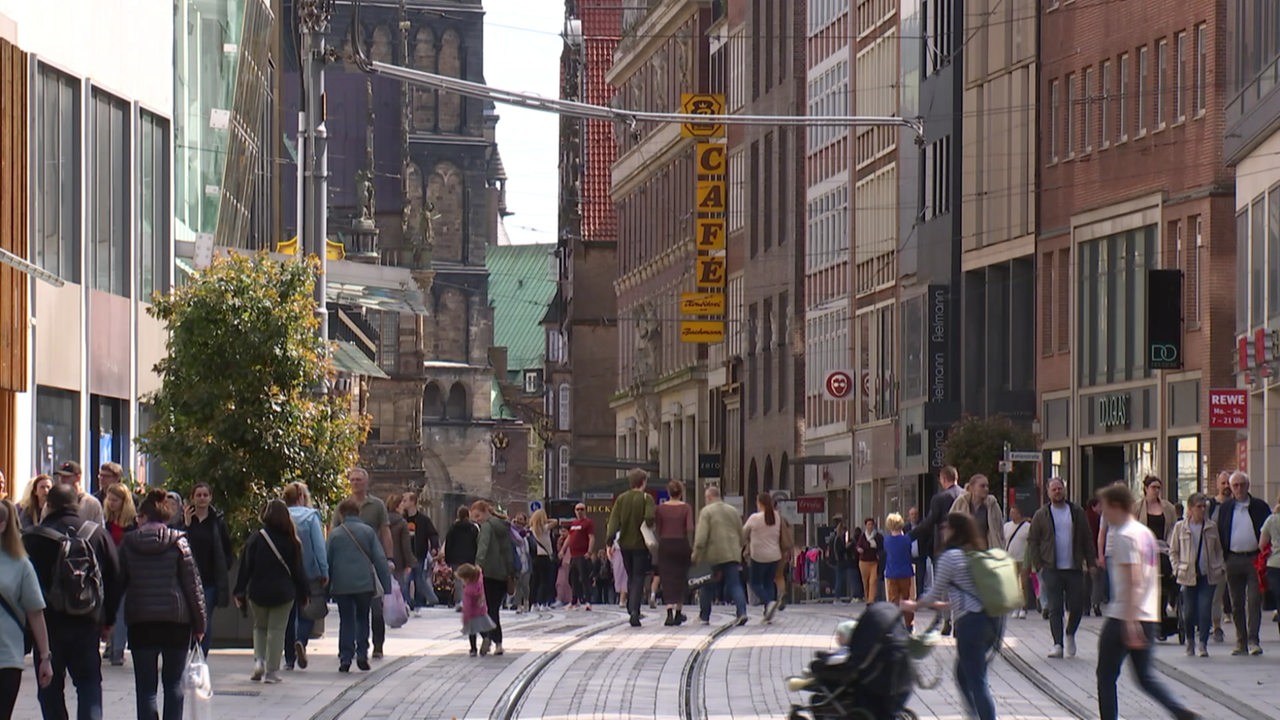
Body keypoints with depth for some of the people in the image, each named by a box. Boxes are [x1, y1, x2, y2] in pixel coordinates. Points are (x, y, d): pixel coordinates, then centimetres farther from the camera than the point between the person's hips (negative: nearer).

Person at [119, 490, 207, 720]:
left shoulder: (128, 543, 1)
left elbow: (118, 581, 3)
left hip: (140, 622, 0)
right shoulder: (178, 542, -1)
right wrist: (199, 622, 4)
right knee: (174, 683, 10)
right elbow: (193, 583, -2)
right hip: (176, 619, 0)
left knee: (145, 686, 2)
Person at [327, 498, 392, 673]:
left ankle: (345, 658, 0)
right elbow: (380, 559, 0)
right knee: (362, 619, 15)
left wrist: (326, 587, 13)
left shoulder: (335, 534, 2)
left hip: (341, 585, 0)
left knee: (346, 621, 8)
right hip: (364, 584, 0)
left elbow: (327, 561, 5)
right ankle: (362, 654, 3)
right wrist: (387, 585, 3)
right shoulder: (368, 531, 2)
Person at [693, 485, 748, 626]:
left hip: (712, 556, -4)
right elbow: (741, 534, 19)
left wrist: (696, 554, -8)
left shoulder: (706, 511, -5)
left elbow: (701, 536, -13)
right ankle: (742, 612, -19)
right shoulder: (733, 511, 13)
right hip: (732, 555, 4)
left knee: (708, 587, 9)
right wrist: (738, 550, 29)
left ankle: (704, 616, 19)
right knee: (734, 585, 0)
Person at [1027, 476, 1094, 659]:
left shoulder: (1077, 513, 8)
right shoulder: (1041, 515, 4)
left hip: (1074, 568, 1)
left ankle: (1070, 635, 26)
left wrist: (1090, 562, 3)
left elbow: (1086, 539, 10)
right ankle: (1058, 644, -1)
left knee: (1077, 606, 1)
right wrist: (1038, 565, -4)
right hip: (1051, 569, -1)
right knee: (1054, 608, -4)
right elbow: (1032, 541, 5)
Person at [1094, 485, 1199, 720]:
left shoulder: (1123, 536, -13)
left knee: (1106, 676, 2)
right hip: (1148, 617, 9)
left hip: (1122, 617, -9)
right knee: (1145, 676, 12)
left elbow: (1132, 580, -21)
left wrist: (1129, 623, -24)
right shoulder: (1145, 533, 15)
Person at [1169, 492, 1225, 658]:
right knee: (1189, 611, 3)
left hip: (1208, 575, 0)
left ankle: (1203, 644, -6)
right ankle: (1190, 642, 21)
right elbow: (1173, 551, 9)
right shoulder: (1180, 527, 4)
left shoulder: (1212, 527, 7)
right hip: (1188, 576, 0)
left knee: (1205, 610, -9)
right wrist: (1177, 569, -2)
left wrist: (1221, 567, 2)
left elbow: (1219, 549, 15)